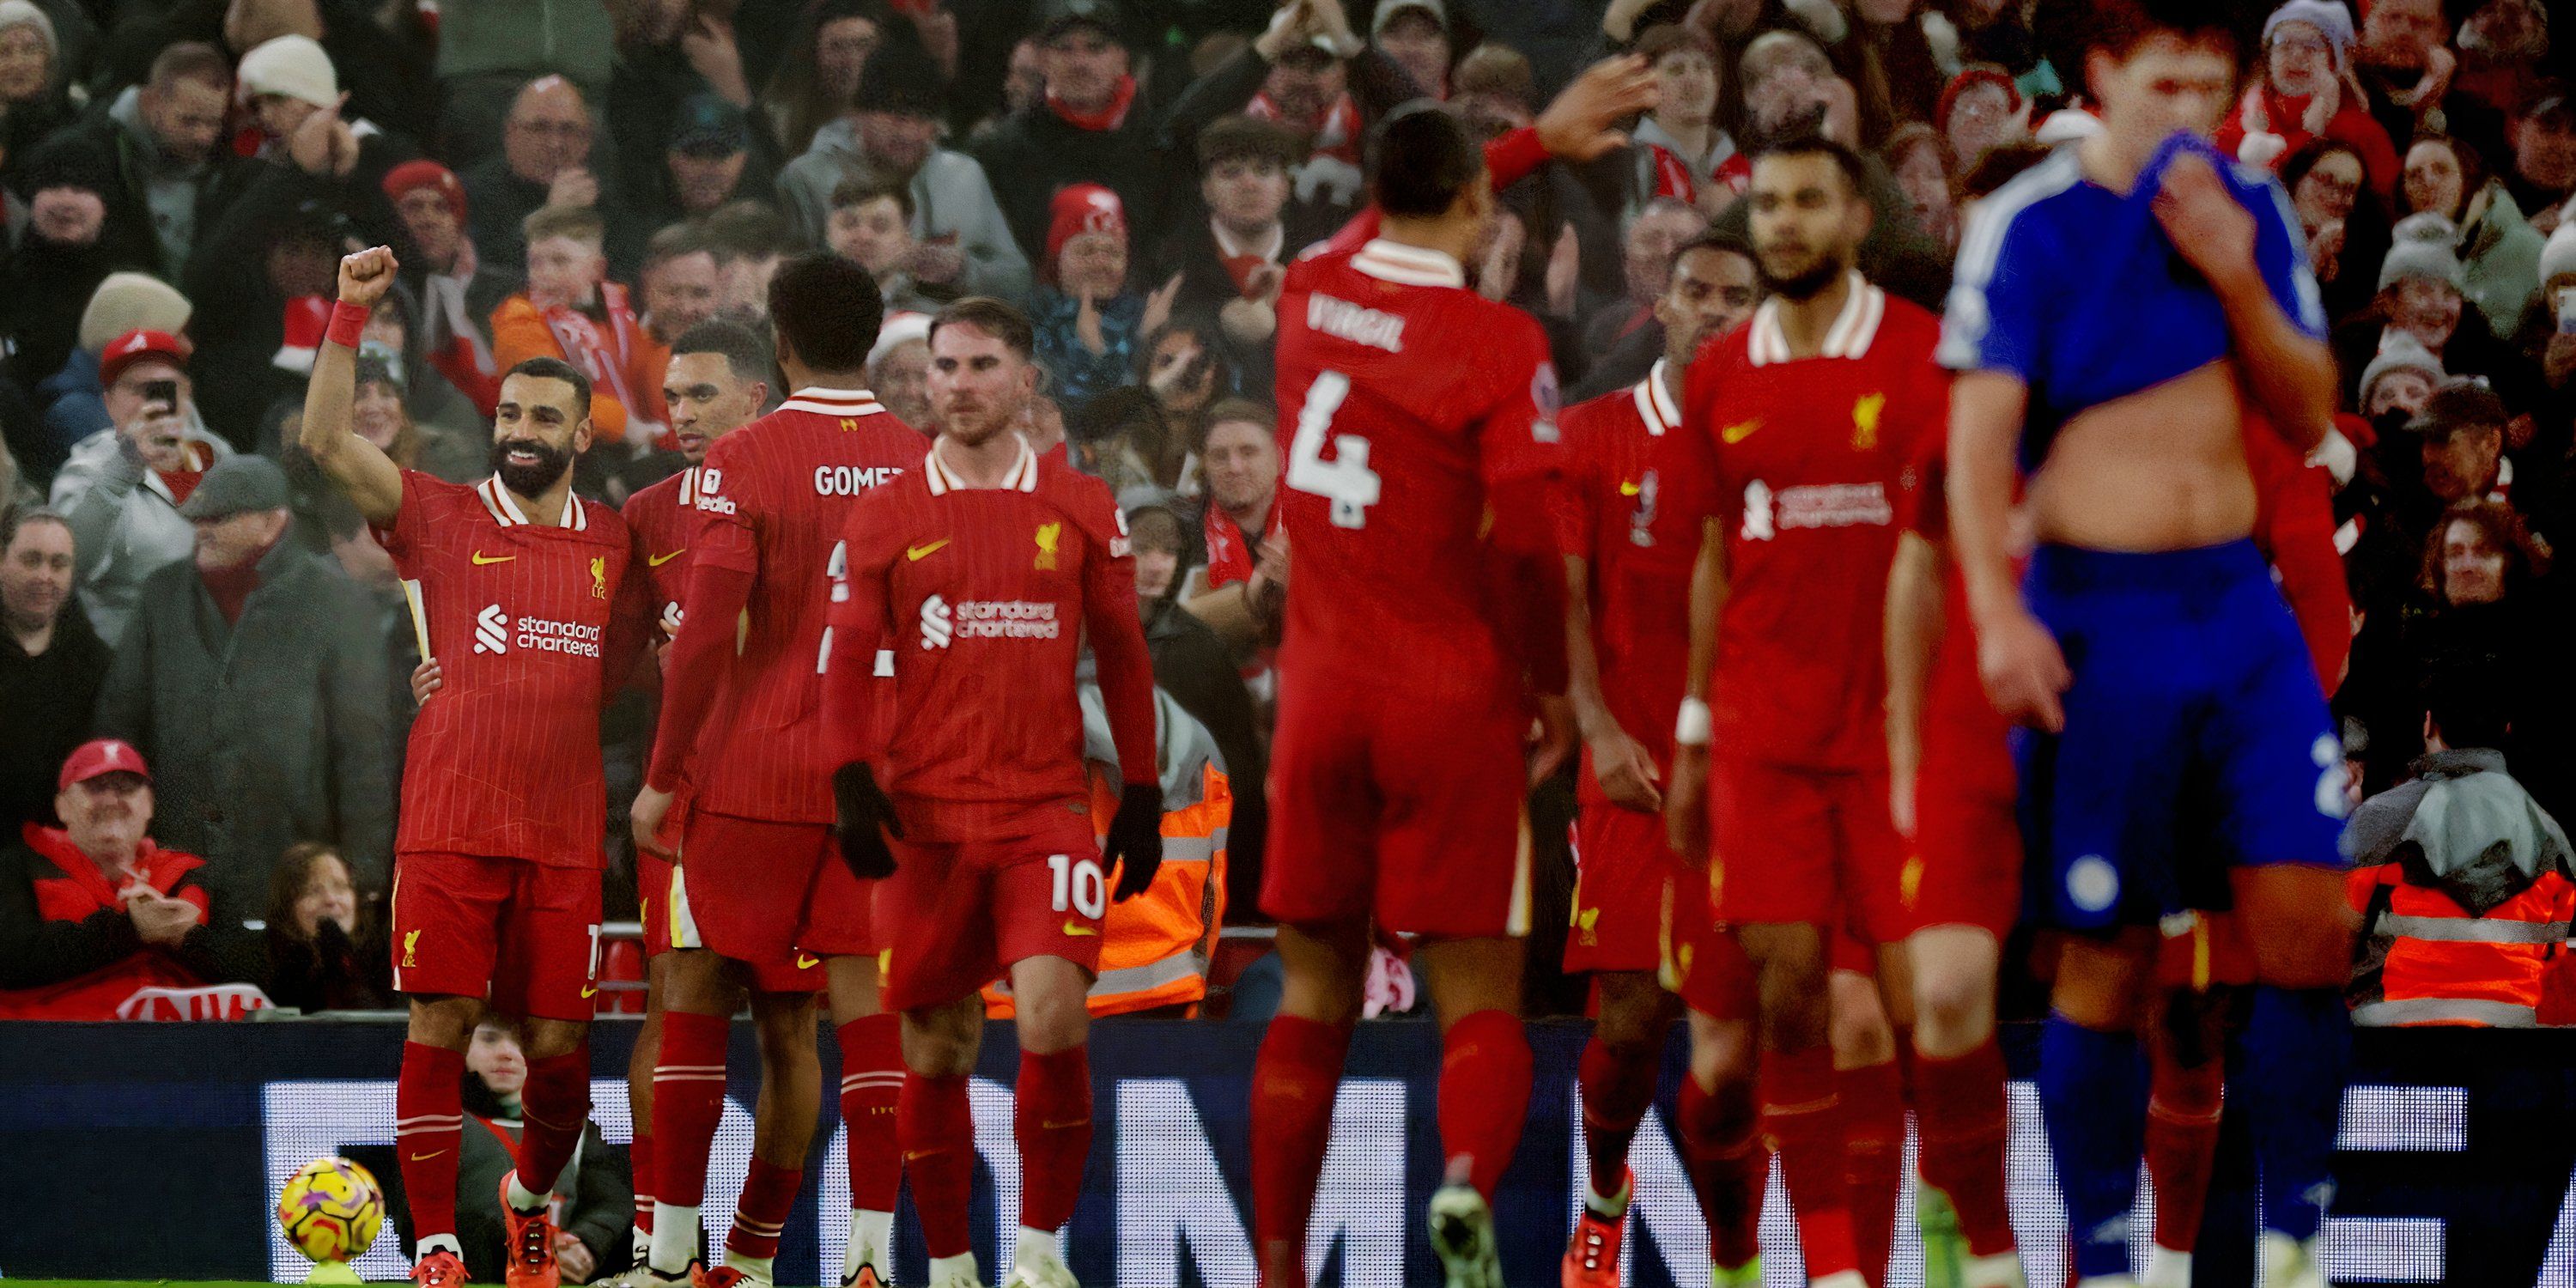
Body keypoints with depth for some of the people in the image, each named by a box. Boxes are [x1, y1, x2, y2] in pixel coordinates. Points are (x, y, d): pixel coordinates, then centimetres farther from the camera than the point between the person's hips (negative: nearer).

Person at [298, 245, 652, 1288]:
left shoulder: (617, 542, 11)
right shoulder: (442, 519, 4)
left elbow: (631, 664, 24)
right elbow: (324, 440, -7)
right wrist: (351, 312, -12)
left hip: (566, 836, 2)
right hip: (448, 826, -2)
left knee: (558, 1046, 2)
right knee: (439, 1026, -8)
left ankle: (529, 1201, 29)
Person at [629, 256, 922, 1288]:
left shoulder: (744, 462, -6)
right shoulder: (924, 462, 4)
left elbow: (706, 634, -10)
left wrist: (662, 778, -4)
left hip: (753, 772, -3)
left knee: (697, 993, 8)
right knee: (865, 1000, 0)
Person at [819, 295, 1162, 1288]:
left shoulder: (1081, 509, 7)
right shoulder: (884, 515, 5)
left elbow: (1123, 658, 11)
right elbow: (849, 660, 4)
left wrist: (1141, 797, 8)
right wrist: (852, 784, -9)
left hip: (1047, 809, -1)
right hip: (924, 816, 1)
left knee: (1054, 1021, -18)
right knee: (935, 1048, 5)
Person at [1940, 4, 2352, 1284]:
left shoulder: (2249, 211, 10)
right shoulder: (2029, 225, -5)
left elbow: (2308, 419, 8)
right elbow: (1980, 435, -10)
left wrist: (2235, 278, -7)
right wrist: (1999, 616, -21)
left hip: (2240, 602, 4)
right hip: (2102, 612, -4)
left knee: (2306, 923, -7)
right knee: (2106, 956, -2)